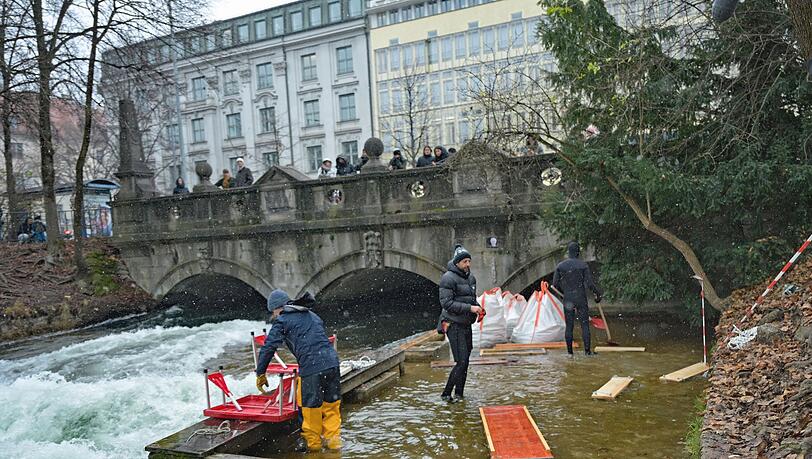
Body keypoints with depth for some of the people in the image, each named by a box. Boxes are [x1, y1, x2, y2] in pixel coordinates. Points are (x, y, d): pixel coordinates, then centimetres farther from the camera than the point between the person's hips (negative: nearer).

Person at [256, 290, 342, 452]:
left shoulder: (282, 321, 6)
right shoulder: (312, 315, 24)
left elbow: (268, 347, 3)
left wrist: (260, 374, 13)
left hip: (311, 368, -6)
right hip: (332, 362, 6)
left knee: (311, 406, 11)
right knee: (332, 403, 17)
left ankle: (313, 443, 26)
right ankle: (333, 440, 24)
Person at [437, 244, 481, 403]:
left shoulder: (471, 277, 13)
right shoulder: (448, 278, -13)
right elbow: (446, 303, -19)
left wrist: (478, 308, 4)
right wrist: (469, 308, -22)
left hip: (466, 324, 8)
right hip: (454, 324, -8)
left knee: (465, 360, 12)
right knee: (461, 361, -12)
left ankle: (459, 393, 24)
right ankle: (446, 394, 1)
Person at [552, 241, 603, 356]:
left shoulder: (560, 266, 1)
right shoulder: (583, 265, -6)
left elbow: (555, 284, 3)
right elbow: (589, 283, -10)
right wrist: (599, 293, 5)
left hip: (567, 300, 2)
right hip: (581, 299, -2)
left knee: (569, 326, 7)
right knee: (585, 324, 5)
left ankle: (570, 352, 10)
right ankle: (587, 350, 4)